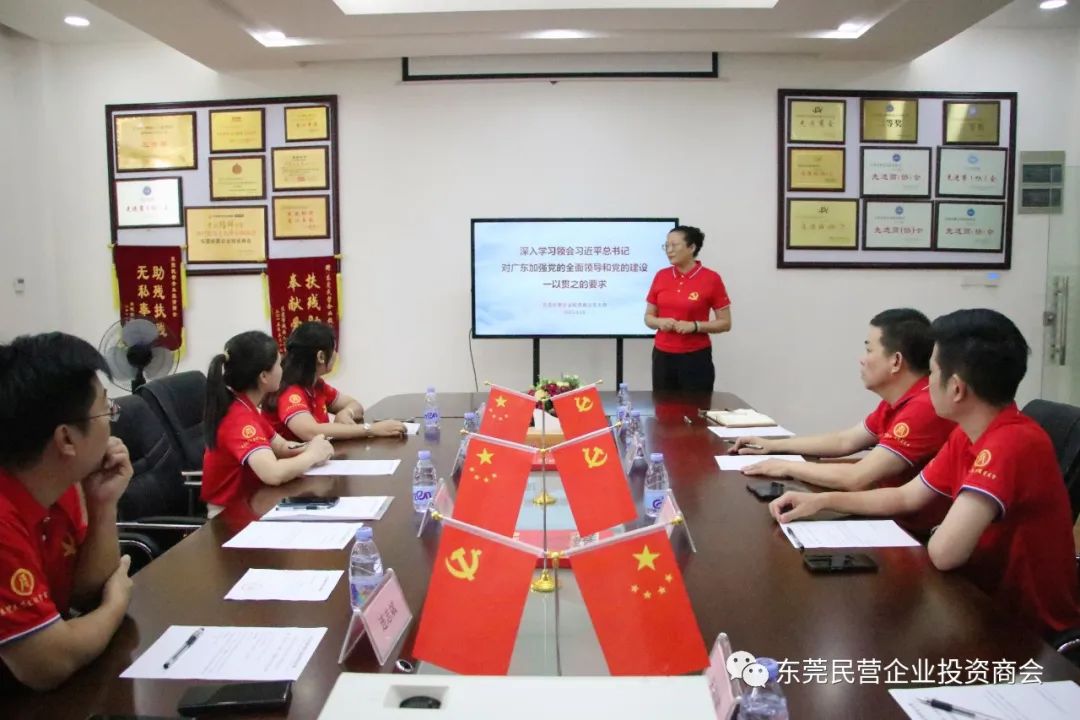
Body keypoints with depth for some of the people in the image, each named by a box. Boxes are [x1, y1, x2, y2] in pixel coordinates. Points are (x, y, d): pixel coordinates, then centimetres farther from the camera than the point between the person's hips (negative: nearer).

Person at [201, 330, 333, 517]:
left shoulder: (244, 407, 3)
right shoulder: (240, 418, -24)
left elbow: (281, 447, 12)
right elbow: (273, 474, -38)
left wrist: (309, 448, -9)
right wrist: (311, 455, -21)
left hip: (246, 502, 8)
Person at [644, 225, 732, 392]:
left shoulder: (711, 278, -6)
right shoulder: (661, 276, 5)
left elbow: (725, 323, -2)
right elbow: (648, 317, 12)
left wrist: (695, 326, -16)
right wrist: (660, 322, -9)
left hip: (696, 358, -3)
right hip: (662, 357, 4)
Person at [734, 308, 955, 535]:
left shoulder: (926, 408, -26)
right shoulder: (899, 401, 6)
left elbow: (857, 478, -28)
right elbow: (844, 441, 16)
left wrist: (788, 467, -15)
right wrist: (773, 445, 12)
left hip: (919, 536, -8)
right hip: (894, 518, 8)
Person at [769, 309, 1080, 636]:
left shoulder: (1012, 444, -30)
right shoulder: (966, 434, 0)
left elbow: (944, 552, -37)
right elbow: (906, 497, 10)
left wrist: (938, 533, -13)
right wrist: (821, 501, 0)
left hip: (1030, 627, -7)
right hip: (988, 597, 7)